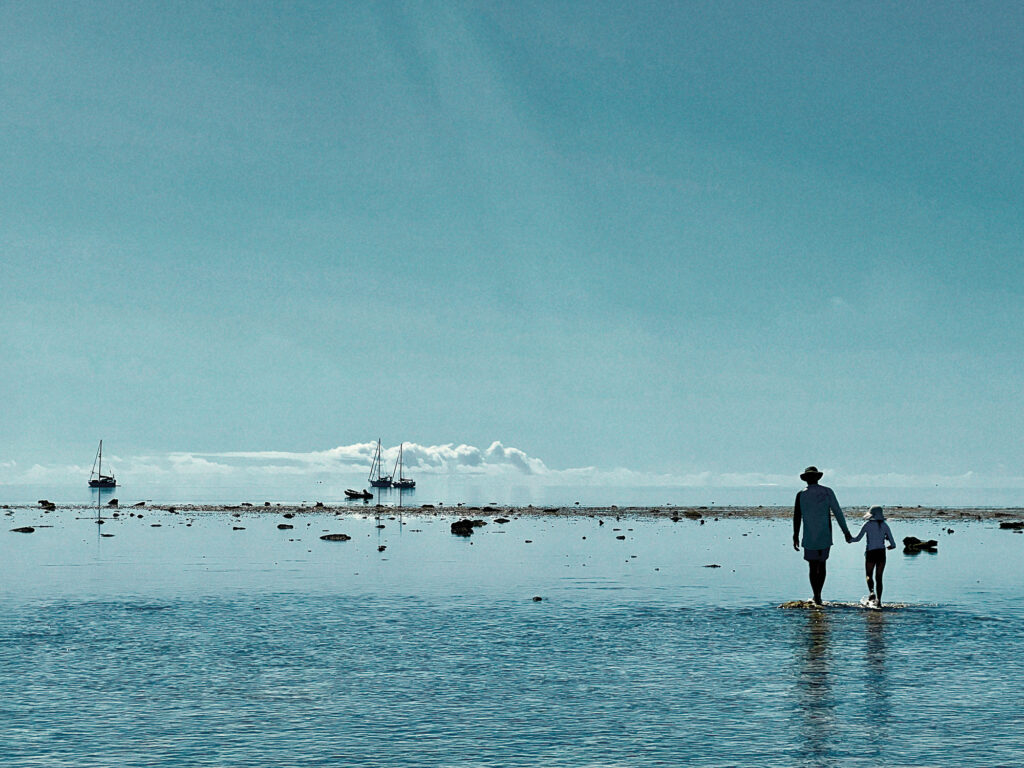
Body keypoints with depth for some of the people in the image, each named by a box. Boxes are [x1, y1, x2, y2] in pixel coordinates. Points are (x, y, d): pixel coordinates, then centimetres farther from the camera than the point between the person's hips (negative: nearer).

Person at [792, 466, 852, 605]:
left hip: (809, 537, -2)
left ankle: (816, 596, 1)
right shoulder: (827, 492, 0)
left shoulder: (801, 495, -4)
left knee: (812, 566, 5)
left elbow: (797, 517, -5)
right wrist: (846, 531, 7)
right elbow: (838, 512, 2)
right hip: (825, 536, 2)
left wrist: (795, 536, 2)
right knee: (822, 565, 14)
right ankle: (818, 594, 12)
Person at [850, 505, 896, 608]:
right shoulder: (885, 525, 4)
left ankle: (871, 592, -17)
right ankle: (878, 600, 4)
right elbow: (893, 544, 4)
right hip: (881, 553, 2)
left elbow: (858, 538, -5)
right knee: (879, 577, 10)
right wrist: (891, 546, 27)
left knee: (869, 575, 11)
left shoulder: (868, 525, -3)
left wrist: (850, 539, 15)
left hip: (870, 553, -2)